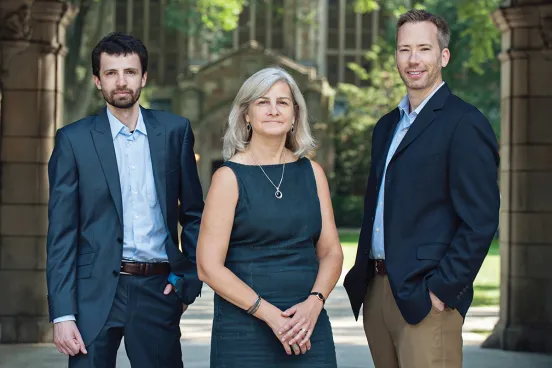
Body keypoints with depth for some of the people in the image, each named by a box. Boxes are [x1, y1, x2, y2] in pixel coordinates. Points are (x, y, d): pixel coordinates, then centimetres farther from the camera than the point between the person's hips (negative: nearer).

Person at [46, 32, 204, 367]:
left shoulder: (175, 131, 7)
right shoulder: (73, 140, 1)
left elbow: (193, 214, 13)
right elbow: (62, 232, -1)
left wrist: (189, 280, 2)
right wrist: (62, 314, -8)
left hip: (158, 290, 2)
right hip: (94, 293, -1)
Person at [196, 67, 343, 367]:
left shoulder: (312, 172, 9)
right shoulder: (230, 177, -3)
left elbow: (330, 252, 8)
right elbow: (209, 266, -8)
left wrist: (314, 302, -10)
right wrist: (269, 313, -15)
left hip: (308, 324, 3)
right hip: (243, 330, -3)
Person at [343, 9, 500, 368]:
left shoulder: (464, 124, -8)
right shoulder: (387, 126, 18)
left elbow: (480, 222, -13)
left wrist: (441, 291, -16)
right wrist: (362, 278, 12)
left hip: (424, 297, -7)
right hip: (377, 292, 7)